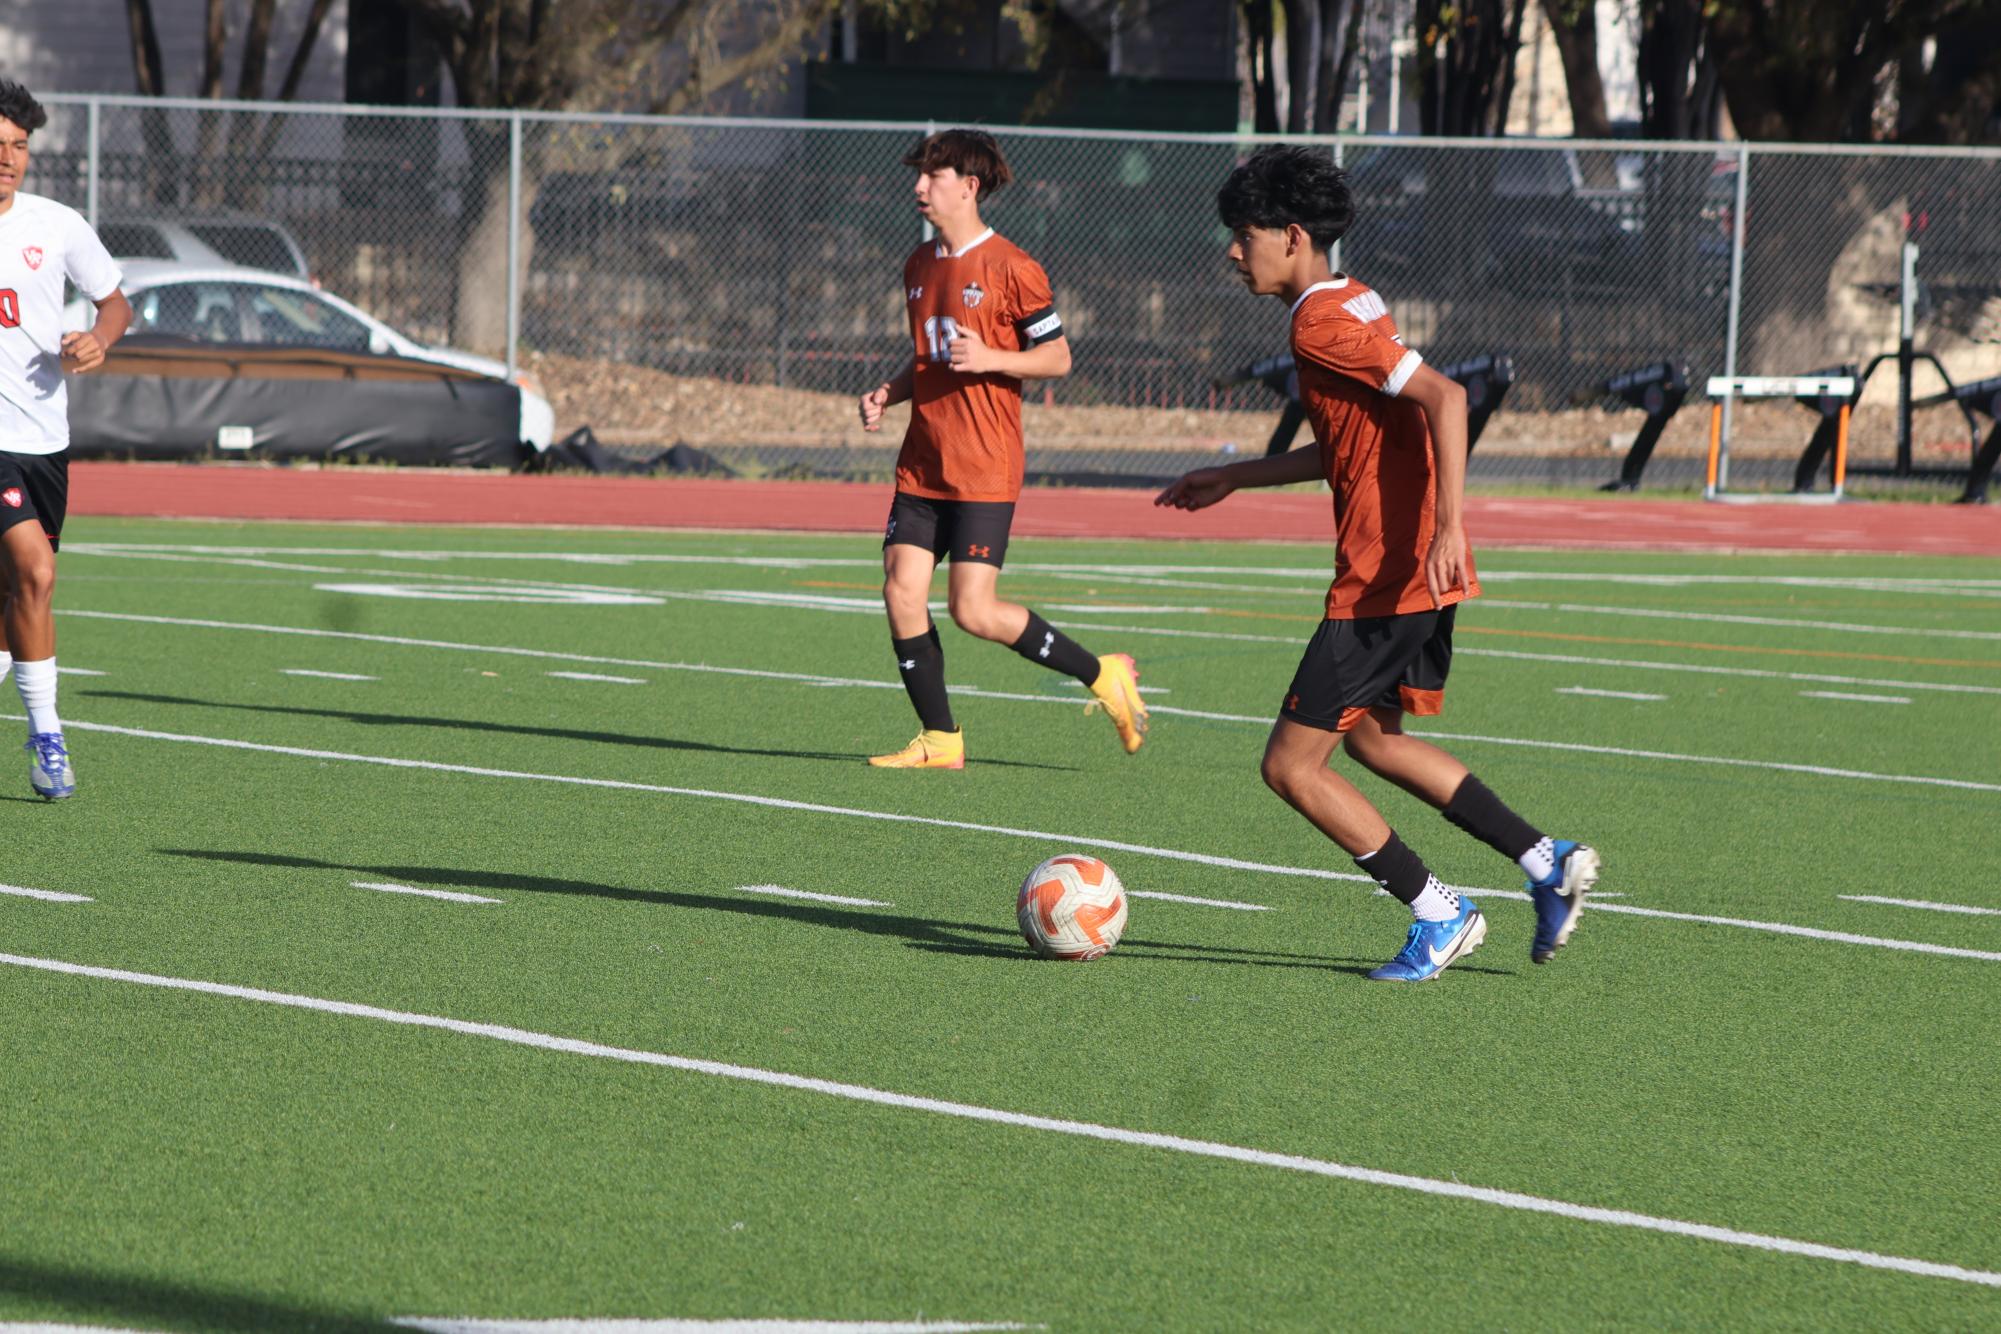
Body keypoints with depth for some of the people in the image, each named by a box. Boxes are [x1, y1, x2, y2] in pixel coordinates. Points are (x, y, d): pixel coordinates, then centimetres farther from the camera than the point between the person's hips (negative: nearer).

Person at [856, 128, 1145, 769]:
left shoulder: (1010, 267, -8)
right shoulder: (920, 266, 14)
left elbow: (1058, 357, -5)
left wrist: (989, 359, -20)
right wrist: (887, 393, 7)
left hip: (985, 469, -7)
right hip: (922, 464, 7)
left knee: (974, 610, -12)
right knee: (901, 592, -3)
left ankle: (1103, 675, 6)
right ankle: (940, 740, 8)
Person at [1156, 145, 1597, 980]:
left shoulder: (1323, 324, -16)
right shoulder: (1349, 304, 15)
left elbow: (1443, 398, -26)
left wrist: (1448, 524, -33)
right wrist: (1236, 478, 29)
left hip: (1384, 580, -11)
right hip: (1412, 574, 11)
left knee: (1291, 765, -3)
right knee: (1369, 737, 26)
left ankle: (1439, 915, 2)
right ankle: (1547, 862, 21)